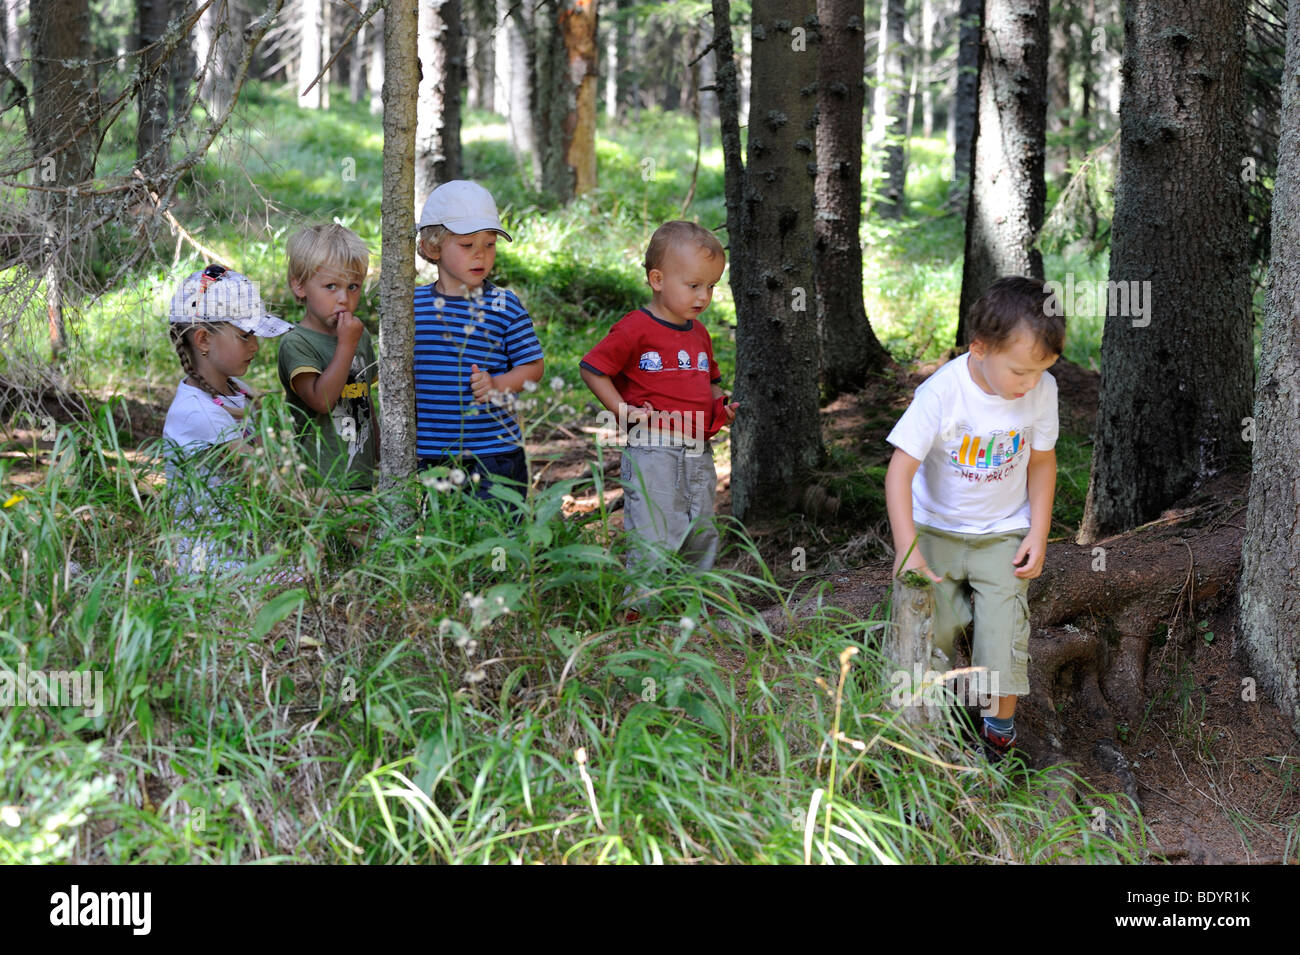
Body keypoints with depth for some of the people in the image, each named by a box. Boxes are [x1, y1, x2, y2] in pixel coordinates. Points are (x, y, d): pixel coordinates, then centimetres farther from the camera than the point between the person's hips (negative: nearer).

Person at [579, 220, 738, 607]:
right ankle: (642, 605, -2)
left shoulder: (699, 333, 14)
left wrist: (721, 405, 7)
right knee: (655, 535, -9)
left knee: (701, 534, 13)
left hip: (699, 452, 8)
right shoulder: (636, 329, -10)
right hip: (653, 452, -8)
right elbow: (592, 369, -8)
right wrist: (623, 411, -15)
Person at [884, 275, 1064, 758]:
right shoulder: (942, 393, -27)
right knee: (930, 623, -3)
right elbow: (900, 469, -27)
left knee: (1004, 627, -7)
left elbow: (1041, 462, 1)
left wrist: (1038, 534, -3)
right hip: (937, 529, -2)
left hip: (1004, 532, 2)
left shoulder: (1042, 390, -15)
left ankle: (1000, 723, 12)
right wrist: (907, 549, -34)